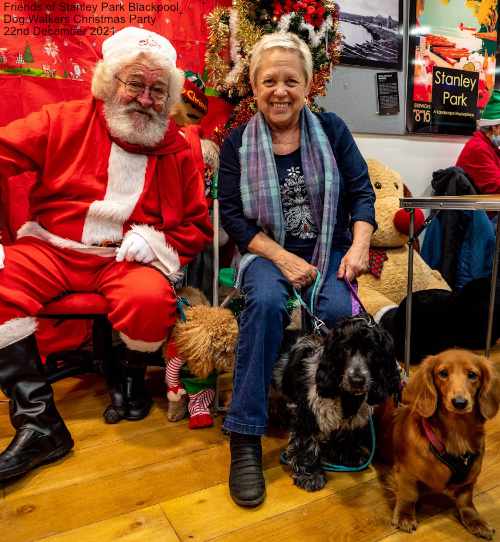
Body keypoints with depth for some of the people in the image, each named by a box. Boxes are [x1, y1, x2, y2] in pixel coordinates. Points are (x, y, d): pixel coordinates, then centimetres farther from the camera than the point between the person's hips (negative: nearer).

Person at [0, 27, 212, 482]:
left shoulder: (177, 150, 6)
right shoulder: (65, 120, 4)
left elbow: (197, 225, 9)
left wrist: (160, 241, -12)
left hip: (127, 258, -1)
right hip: (50, 248, 2)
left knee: (151, 300, -32)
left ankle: (131, 377, 4)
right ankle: (39, 421, -14)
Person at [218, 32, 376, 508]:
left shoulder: (331, 130, 7)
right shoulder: (238, 143, 3)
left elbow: (361, 192, 5)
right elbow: (233, 216, -4)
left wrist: (360, 245, -13)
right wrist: (283, 259, -17)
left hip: (330, 250, 2)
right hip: (268, 251, -1)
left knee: (338, 310, -29)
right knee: (266, 301, -33)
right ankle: (245, 439, -23)